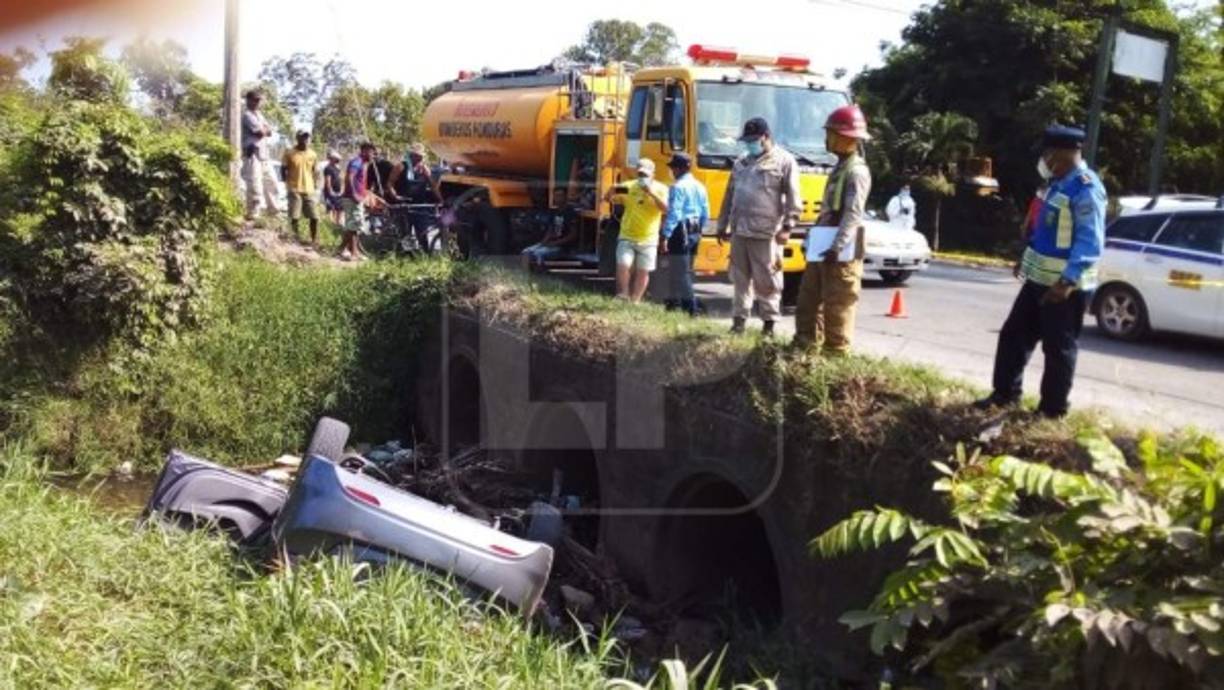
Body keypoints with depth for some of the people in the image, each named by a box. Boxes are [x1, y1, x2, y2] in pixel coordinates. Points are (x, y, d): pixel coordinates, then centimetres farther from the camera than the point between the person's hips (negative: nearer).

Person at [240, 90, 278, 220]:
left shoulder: (258, 114, 20)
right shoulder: (247, 115, -9)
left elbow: (269, 131, 13)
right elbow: (260, 132, -16)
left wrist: (263, 130, -5)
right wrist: (265, 130, 4)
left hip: (263, 155, 10)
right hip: (252, 154, -10)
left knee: (270, 182, 15)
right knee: (255, 185, -12)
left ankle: (272, 210, 26)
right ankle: (251, 214, -8)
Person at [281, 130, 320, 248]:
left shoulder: (313, 155, 7)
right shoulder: (290, 153, -2)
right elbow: (283, 169, 2)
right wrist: (287, 183, -7)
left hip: (309, 190, 3)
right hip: (294, 189, -3)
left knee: (314, 217, 1)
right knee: (294, 216, -6)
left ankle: (314, 240, 13)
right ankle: (296, 237, 6)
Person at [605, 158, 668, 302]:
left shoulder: (660, 189, -2)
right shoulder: (629, 187, 2)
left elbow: (666, 209, -17)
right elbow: (607, 199, 7)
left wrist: (652, 193, -25)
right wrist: (613, 190, -16)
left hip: (648, 240, -1)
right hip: (627, 237, 1)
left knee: (643, 272, 4)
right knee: (623, 265, -12)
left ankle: (635, 301, 16)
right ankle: (623, 296, 5)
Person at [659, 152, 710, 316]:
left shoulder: (678, 187, -13)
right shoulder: (699, 187, 12)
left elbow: (673, 214, -19)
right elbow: (705, 213, 14)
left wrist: (665, 237, -19)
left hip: (680, 232, -9)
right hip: (694, 233, 9)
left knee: (680, 273, -5)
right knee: (685, 270, 17)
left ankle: (691, 308, -8)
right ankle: (673, 302, 25)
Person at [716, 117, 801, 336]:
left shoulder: (784, 161, 0)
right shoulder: (741, 162, 18)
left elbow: (793, 198, -6)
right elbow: (729, 196, 22)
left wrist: (787, 226, -14)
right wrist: (723, 225, 19)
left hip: (766, 233, -6)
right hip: (739, 231, 6)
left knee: (767, 280, -3)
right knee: (740, 277, 10)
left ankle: (769, 322, 6)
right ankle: (739, 319, 18)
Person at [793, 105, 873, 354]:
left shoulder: (857, 171, -14)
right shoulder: (841, 167, 17)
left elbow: (853, 214, -24)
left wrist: (837, 248, -31)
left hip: (841, 253, -10)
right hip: (823, 247, 10)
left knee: (837, 305, -4)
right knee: (809, 299, 16)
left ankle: (836, 353, 3)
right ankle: (805, 346, 25)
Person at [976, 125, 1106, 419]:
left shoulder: (1086, 188, -19)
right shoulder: (1060, 183, 11)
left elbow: (1091, 241, -26)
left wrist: (1068, 280, -33)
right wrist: (1028, 261, 25)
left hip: (1065, 286, -9)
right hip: (1040, 279, 10)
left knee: (1059, 349, 3)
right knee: (1014, 335, 15)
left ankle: (1053, 410, 15)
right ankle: (1006, 393, 27)